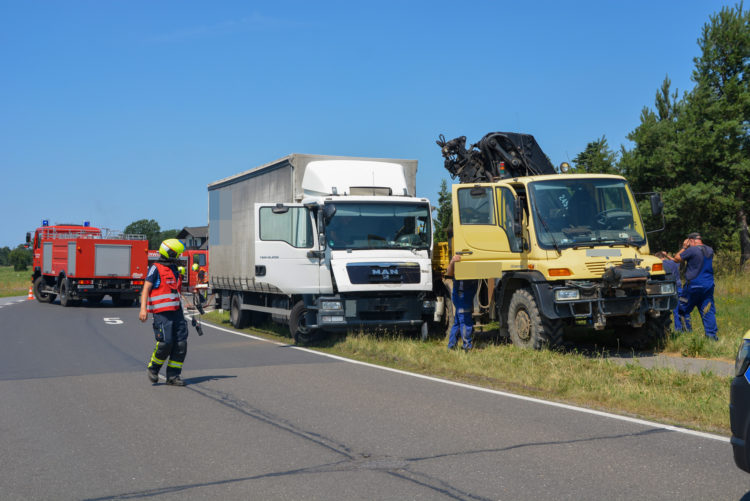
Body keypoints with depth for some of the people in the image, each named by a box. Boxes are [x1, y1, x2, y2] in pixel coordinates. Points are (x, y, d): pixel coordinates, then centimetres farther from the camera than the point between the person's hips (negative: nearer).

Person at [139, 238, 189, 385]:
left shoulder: (174, 270, 18)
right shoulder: (156, 268, -5)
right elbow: (146, 288, -9)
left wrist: (180, 312, 26)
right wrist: (143, 309, -19)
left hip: (176, 312, 7)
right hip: (162, 313, -7)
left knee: (181, 344, 0)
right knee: (165, 343, -14)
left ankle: (173, 376, 7)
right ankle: (153, 368, 11)